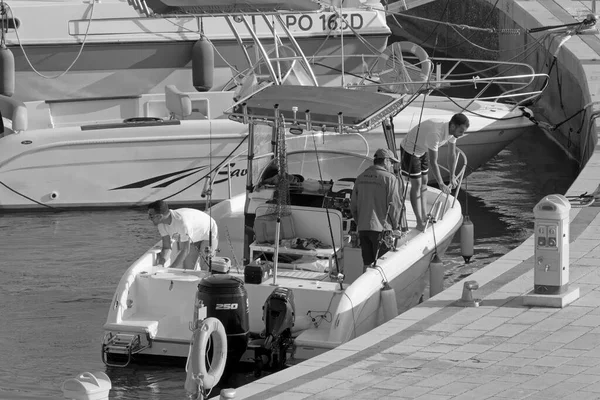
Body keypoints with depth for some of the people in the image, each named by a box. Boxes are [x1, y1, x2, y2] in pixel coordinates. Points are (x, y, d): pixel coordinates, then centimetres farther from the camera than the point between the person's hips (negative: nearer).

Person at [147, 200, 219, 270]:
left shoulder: (182, 222, -42)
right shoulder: (161, 224, -19)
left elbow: (185, 251, -38)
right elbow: (166, 248, -15)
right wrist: (160, 264, -34)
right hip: (193, 238, 7)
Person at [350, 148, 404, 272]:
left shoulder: (361, 178, 12)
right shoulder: (389, 179, -9)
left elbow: (353, 206, 14)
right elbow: (394, 205, -11)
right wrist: (396, 226, 1)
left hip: (362, 228, 6)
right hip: (381, 229, -6)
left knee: (367, 263, 12)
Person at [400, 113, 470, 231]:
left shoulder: (452, 132, -13)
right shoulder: (435, 133, -40)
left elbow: (452, 154, 2)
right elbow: (433, 162, -34)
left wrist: (452, 177, 8)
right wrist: (441, 184, -29)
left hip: (422, 150, 9)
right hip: (410, 149, -9)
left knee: (423, 183, 13)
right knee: (416, 185, -8)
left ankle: (425, 218, 20)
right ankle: (420, 223, -6)